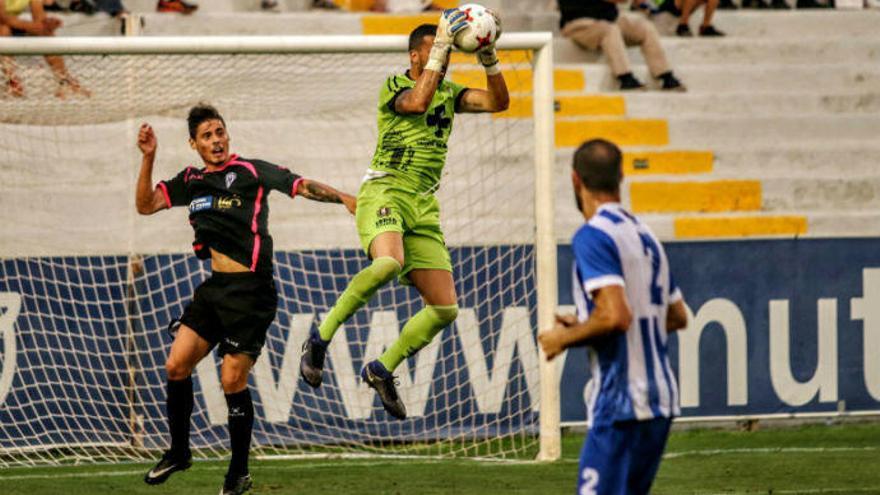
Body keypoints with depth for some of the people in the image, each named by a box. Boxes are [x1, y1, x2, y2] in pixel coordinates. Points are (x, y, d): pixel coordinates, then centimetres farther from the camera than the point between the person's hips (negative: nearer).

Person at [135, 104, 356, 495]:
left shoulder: (251, 171, -3)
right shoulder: (191, 181, 13)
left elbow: (300, 186, -9)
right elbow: (146, 205, 13)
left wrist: (342, 197, -23)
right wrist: (148, 158, 2)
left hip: (249, 289, -6)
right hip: (214, 287, 6)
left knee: (232, 381, -7)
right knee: (176, 365, 0)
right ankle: (178, 452, 18)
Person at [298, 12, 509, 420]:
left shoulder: (449, 93, 17)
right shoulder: (394, 86, -1)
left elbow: (498, 101, 9)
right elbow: (417, 102, -23)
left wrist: (489, 57, -4)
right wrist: (440, 47, -21)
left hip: (424, 205, 7)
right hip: (385, 191, -7)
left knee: (445, 308, 0)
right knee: (388, 263, -38)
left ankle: (383, 368, 18)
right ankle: (321, 338, -23)